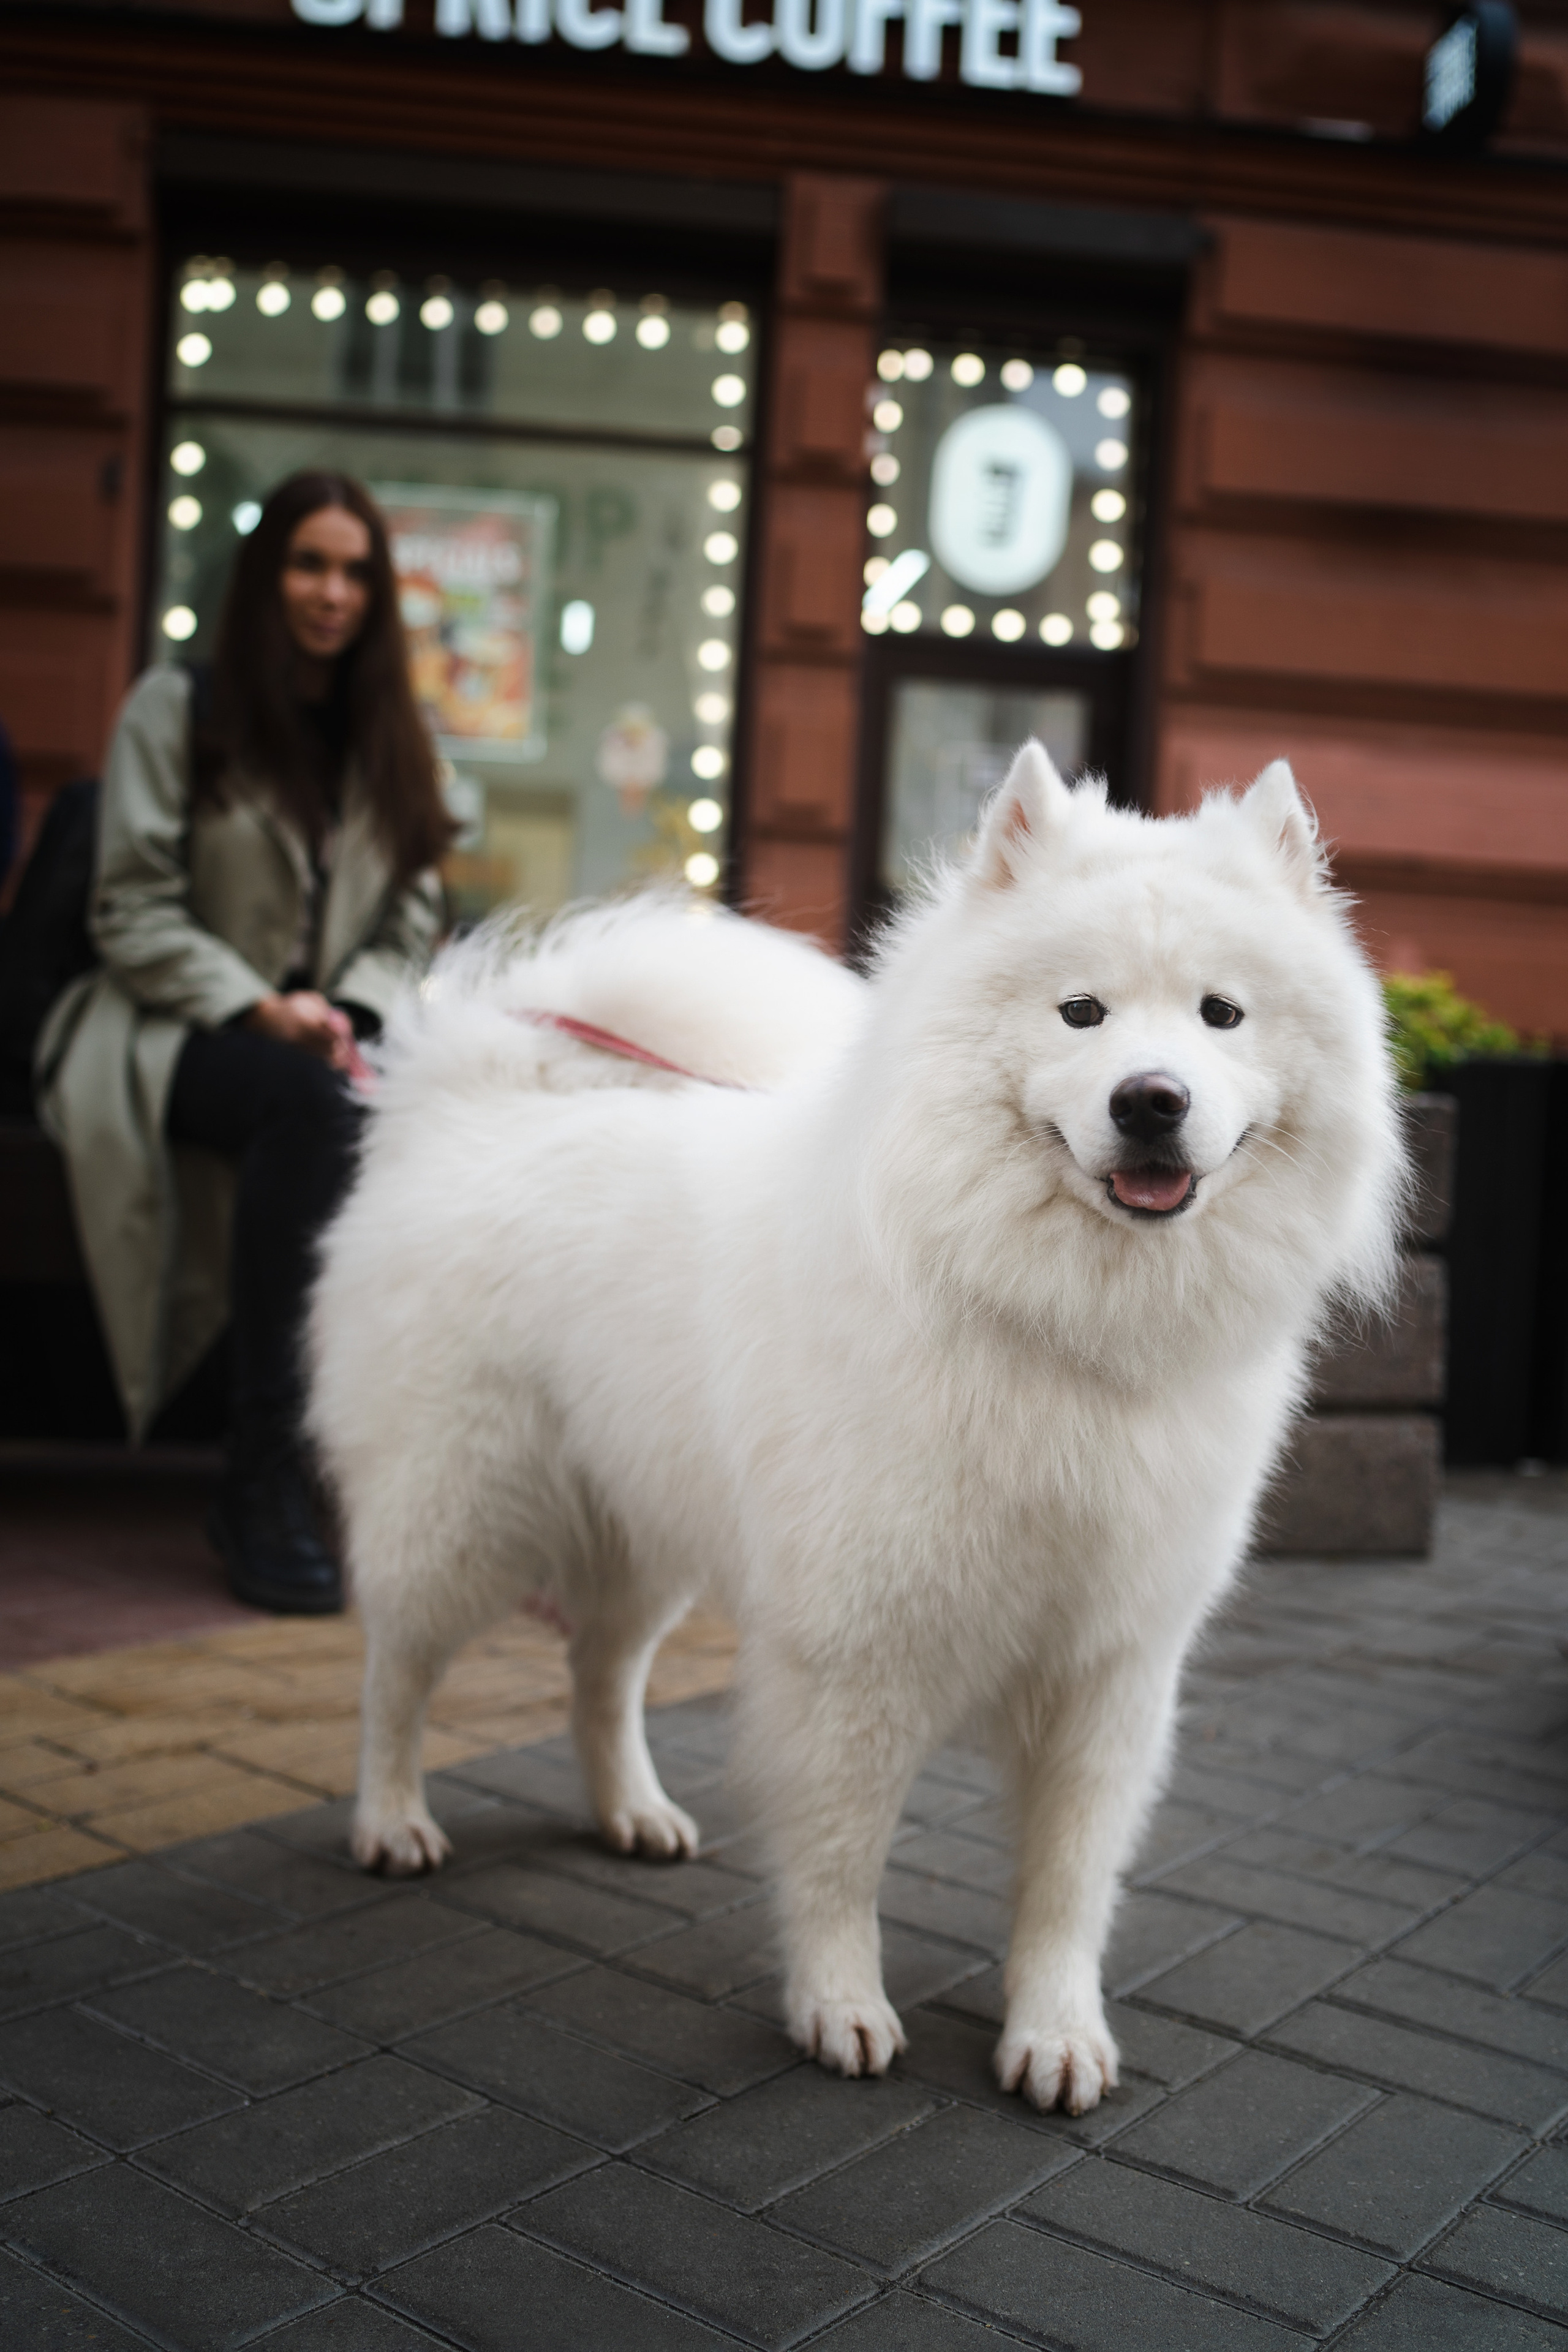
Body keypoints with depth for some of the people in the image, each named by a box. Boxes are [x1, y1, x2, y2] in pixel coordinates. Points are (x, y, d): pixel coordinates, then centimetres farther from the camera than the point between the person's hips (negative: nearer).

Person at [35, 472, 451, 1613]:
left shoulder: (394, 737, 17)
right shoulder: (176, 707, 4)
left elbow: (412, 920, 12)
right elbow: (134, 914, -3)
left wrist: (348, 1015, -9)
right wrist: (258, 1010, -16)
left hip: (326, 1037, 4)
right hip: (174, 1031, -3)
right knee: (310, 1104, -39)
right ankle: (266, 1479, -34)